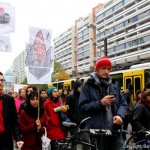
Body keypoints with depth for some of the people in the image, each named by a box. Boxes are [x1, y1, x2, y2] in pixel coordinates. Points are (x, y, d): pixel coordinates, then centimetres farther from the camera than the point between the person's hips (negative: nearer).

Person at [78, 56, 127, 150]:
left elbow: (123, 103, 11)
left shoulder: (114, 87, 16)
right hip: (97, 132, -3)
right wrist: (100, 103, -17)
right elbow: (83, 107, -6)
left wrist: (120, 115, -9)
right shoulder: (88, 86, 1)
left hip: (115, 131, 4)